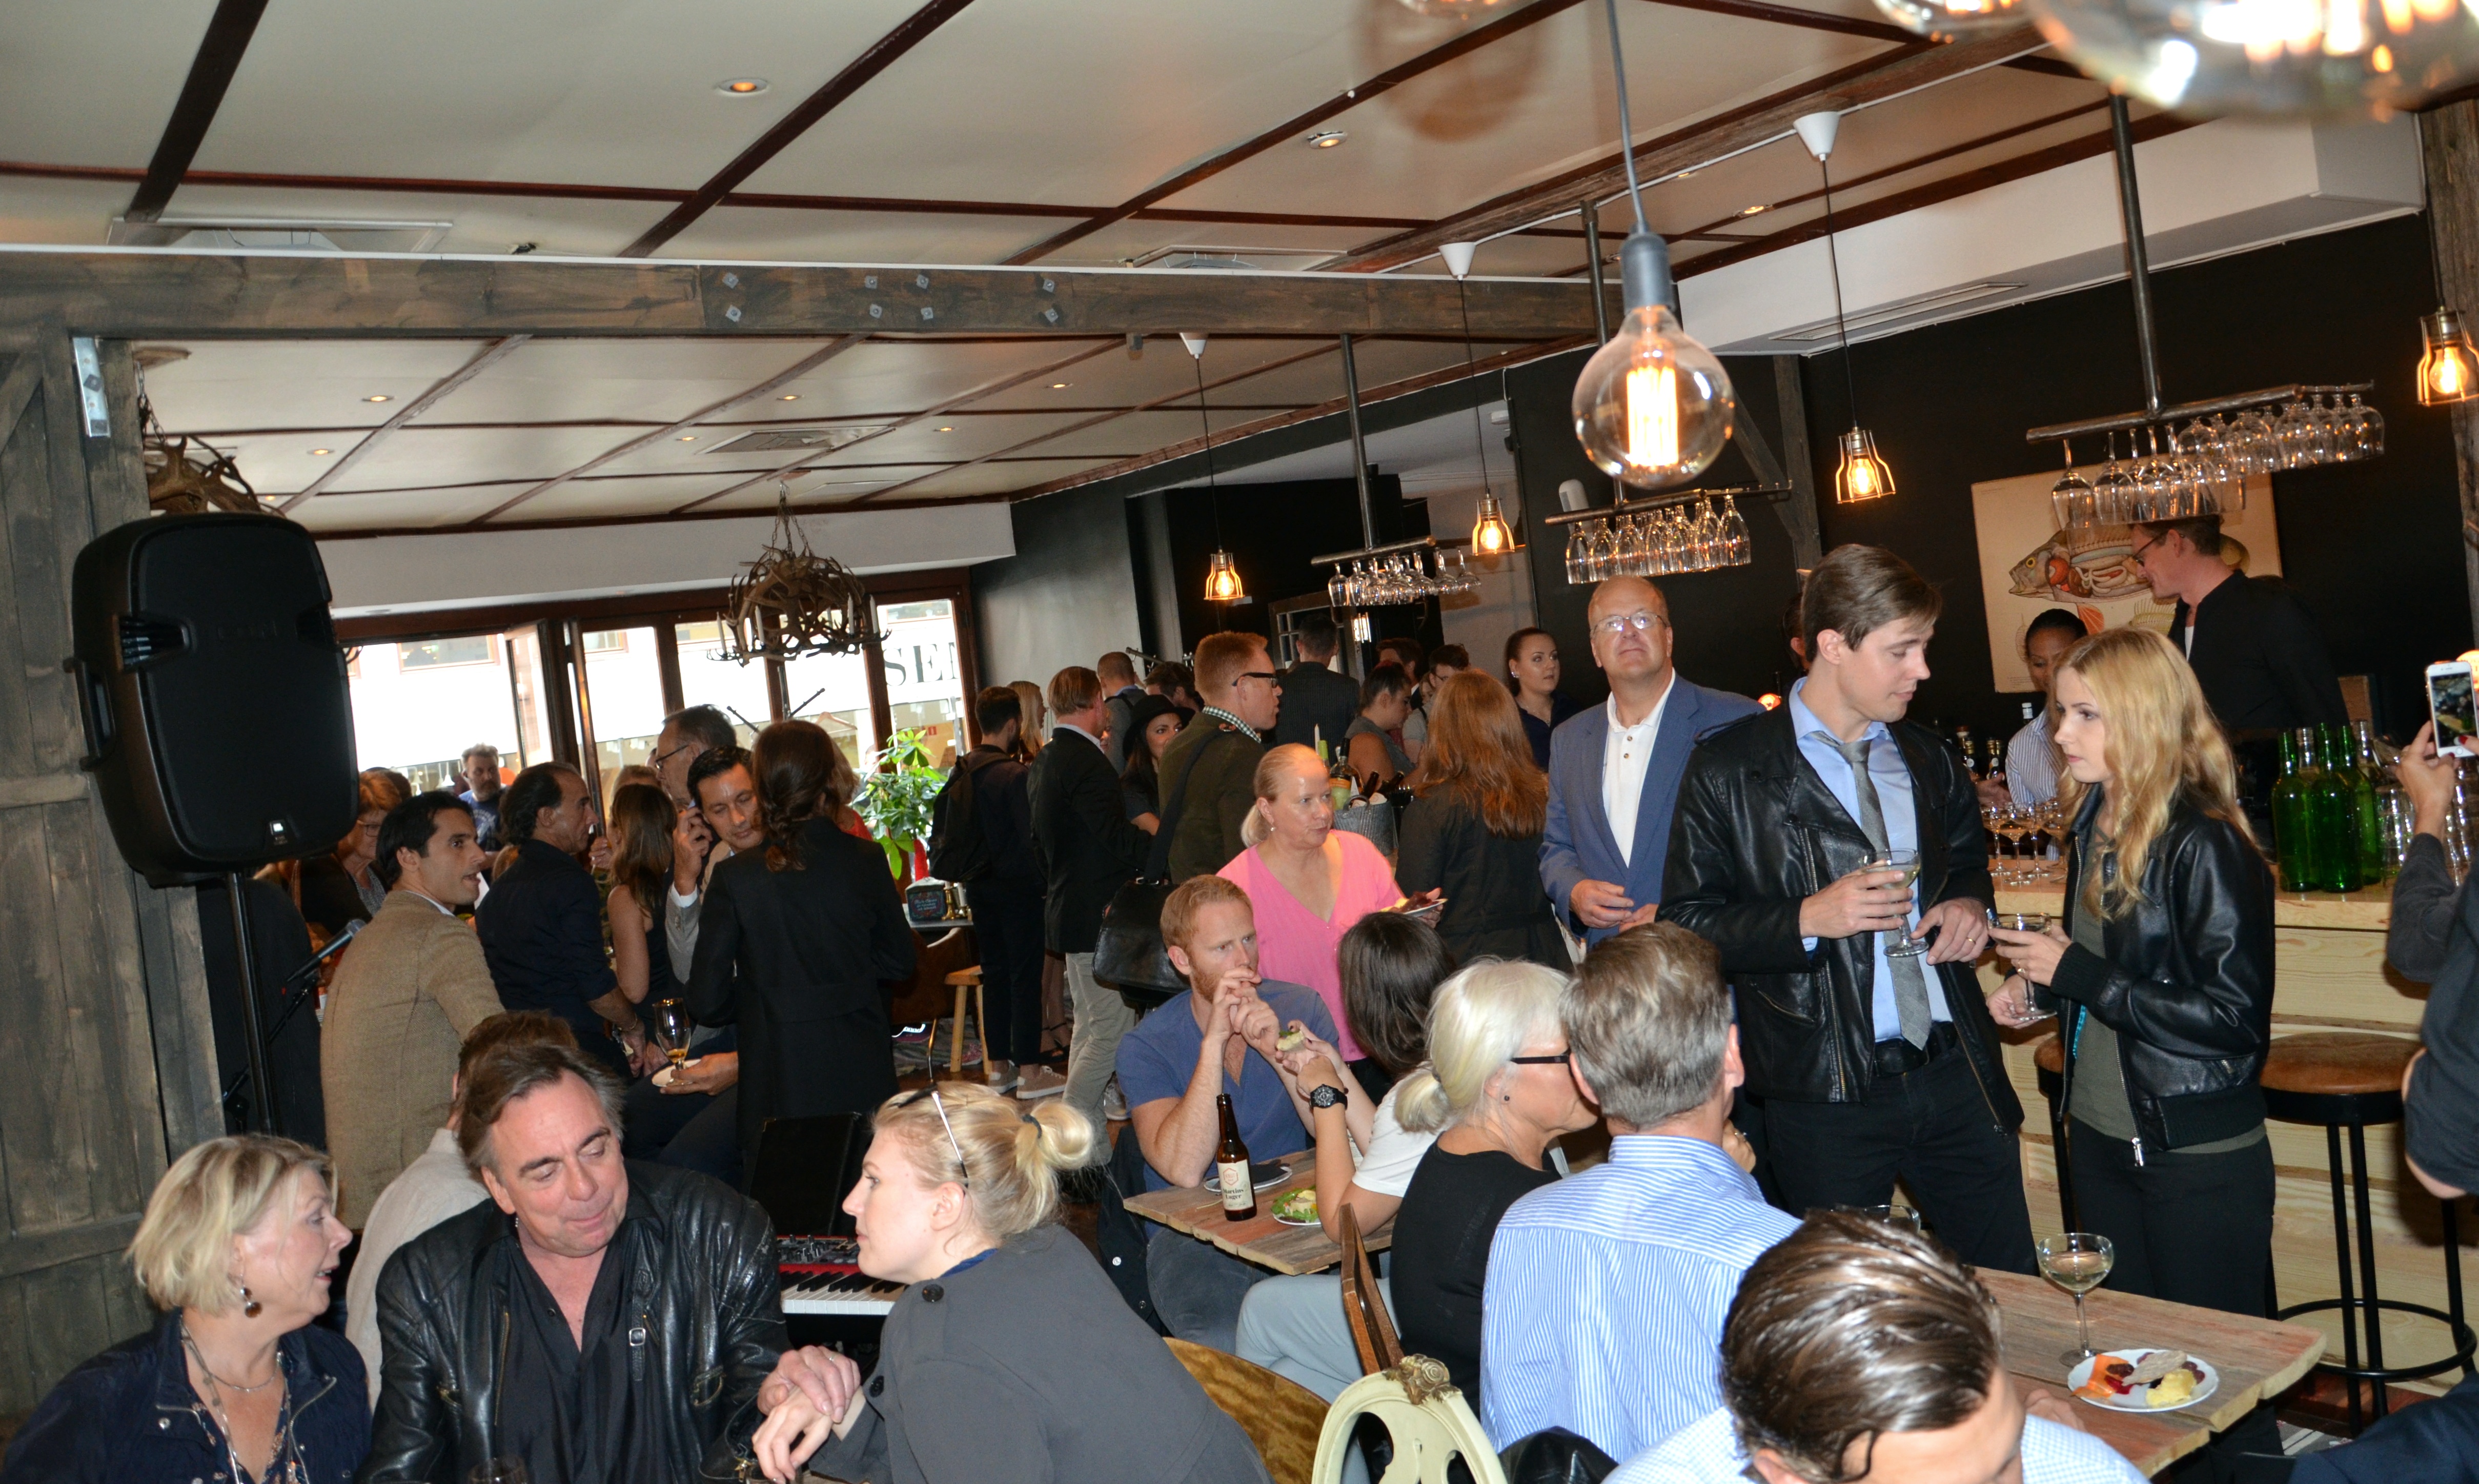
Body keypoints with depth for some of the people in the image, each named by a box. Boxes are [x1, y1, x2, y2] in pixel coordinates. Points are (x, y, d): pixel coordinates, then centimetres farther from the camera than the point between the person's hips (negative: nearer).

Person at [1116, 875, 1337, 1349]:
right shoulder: (1145, 1048, -5)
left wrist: (1279, 1052, -24)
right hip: (1191, 1235, -2)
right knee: (1228, 1342, -31)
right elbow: (1185, 1171, -21)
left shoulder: (1300, 1008, 2)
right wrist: (1214, 1041, -23)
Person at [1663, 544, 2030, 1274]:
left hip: (1955, 1071, 5)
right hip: (1826, 1097, -4)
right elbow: (1687, 924, -8)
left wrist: (1971, 905, 3)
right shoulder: (1728, 770, -7)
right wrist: (1807, 920, -22)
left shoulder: (1928, 759, 11)